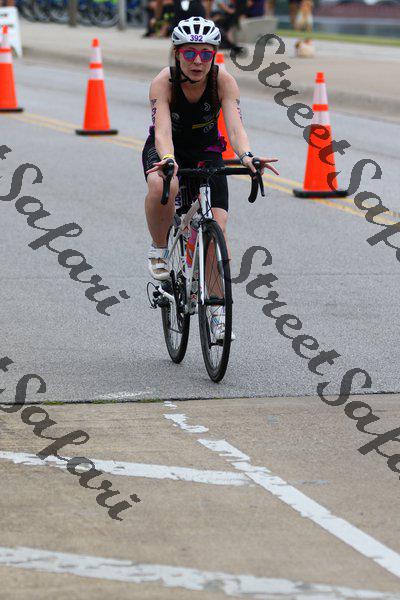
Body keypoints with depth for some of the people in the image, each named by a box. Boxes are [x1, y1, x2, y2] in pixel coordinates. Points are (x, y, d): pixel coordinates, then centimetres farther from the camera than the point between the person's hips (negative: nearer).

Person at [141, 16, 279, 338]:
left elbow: (235, 125, -34)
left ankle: (217, 308, 1)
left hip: (206, 151, 2)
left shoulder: (224, 81, -23)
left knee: (218, 227, -15)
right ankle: (159, 250, -11)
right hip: (168, 150, -2)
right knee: (161, 186, -38)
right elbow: (162, 130, -39)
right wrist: (168, 160, -60)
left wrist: (246, 155, -55)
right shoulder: (163, 82, -26)